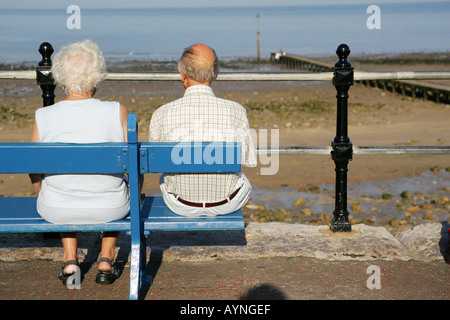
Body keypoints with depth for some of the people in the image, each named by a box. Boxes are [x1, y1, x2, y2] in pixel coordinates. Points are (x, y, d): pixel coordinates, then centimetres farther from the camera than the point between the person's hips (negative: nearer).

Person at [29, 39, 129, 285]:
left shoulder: (43, 117, -12)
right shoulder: (117, 112, -16)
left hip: (57, 210, 1)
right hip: (109, 209, -1)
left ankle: (70, 259, 31)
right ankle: (106, 259, 31)